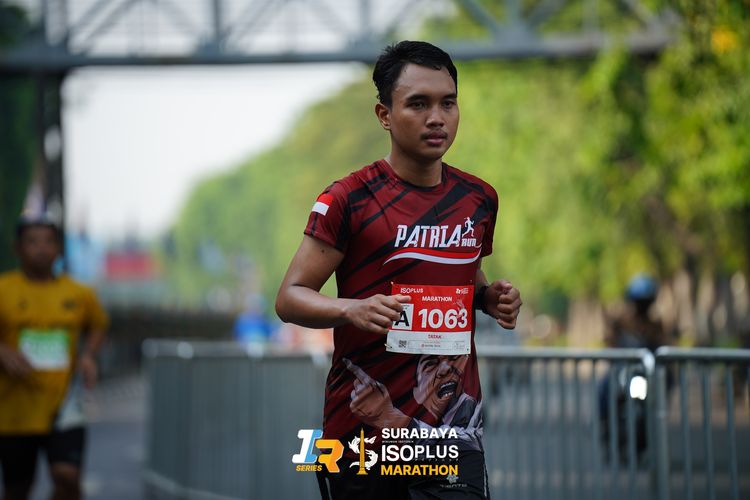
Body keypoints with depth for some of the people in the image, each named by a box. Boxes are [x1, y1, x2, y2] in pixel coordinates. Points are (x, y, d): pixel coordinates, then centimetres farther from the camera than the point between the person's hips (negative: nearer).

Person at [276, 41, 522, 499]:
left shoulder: (479, 198, 10)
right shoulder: (349, 200, -5)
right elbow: (290, 297, -6)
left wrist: (491, 297, 4)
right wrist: (351, 310, -25)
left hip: (452, 426, 3)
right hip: (363, 423, -3)